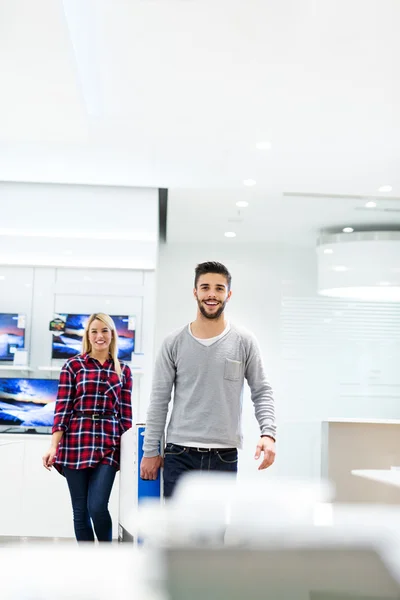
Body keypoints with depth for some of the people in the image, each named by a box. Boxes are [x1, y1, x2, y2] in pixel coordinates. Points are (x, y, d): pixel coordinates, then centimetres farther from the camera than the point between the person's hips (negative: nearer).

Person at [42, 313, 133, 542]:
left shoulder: (123, 370, 9)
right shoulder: (73, 365, 3)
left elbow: (126, 413, 10)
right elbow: (62, 408, 0)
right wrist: (54, 446, -6)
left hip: (108, 445, 0)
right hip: (76, 442, 0)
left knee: (97, 507, -9)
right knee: (80, 510, 5)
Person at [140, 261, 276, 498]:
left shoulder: (244, 342, 1)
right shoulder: (174, 343, 2)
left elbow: (262, 392, 3)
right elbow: (159, 400, 4)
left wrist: (268, 433, -14)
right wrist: (151, 450, 3)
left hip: (224, 457, 0)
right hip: (180, 454, 0)